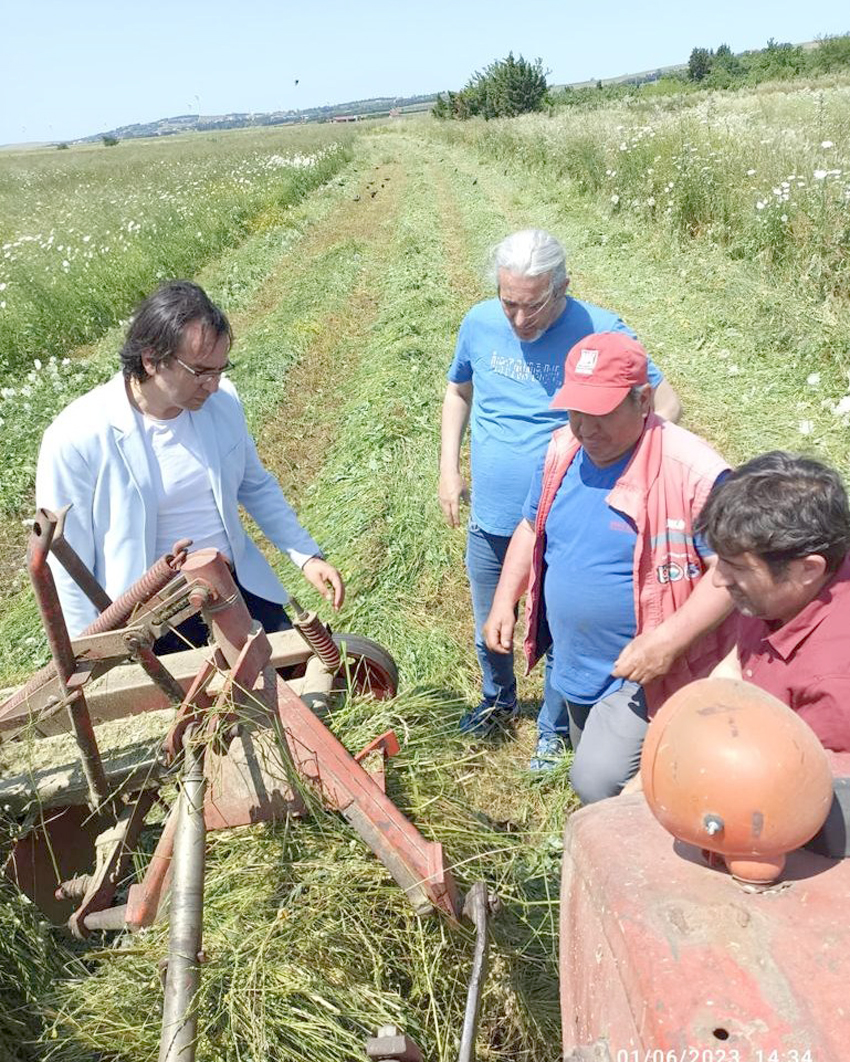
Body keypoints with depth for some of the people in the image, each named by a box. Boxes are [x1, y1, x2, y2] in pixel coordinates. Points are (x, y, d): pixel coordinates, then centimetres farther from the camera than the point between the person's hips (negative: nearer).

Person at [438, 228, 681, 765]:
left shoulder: (599, 331, -17)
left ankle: (552, 732, 42)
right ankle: (499, 700, 54)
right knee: (489, 633, 23)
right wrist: (449, 469, 5)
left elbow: (666, 401, -10)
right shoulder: (480, 323, -6)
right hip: (490, 520, 4)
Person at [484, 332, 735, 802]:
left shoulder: (691, 471, -23)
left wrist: (668, 640, -30)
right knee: (593, 762, 23)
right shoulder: (562, 452, -2)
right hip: (576, 666, 7)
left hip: (645, 672, -7)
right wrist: (504, 601, 3)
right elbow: (531, 529, 12)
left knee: (598, 781, -12)